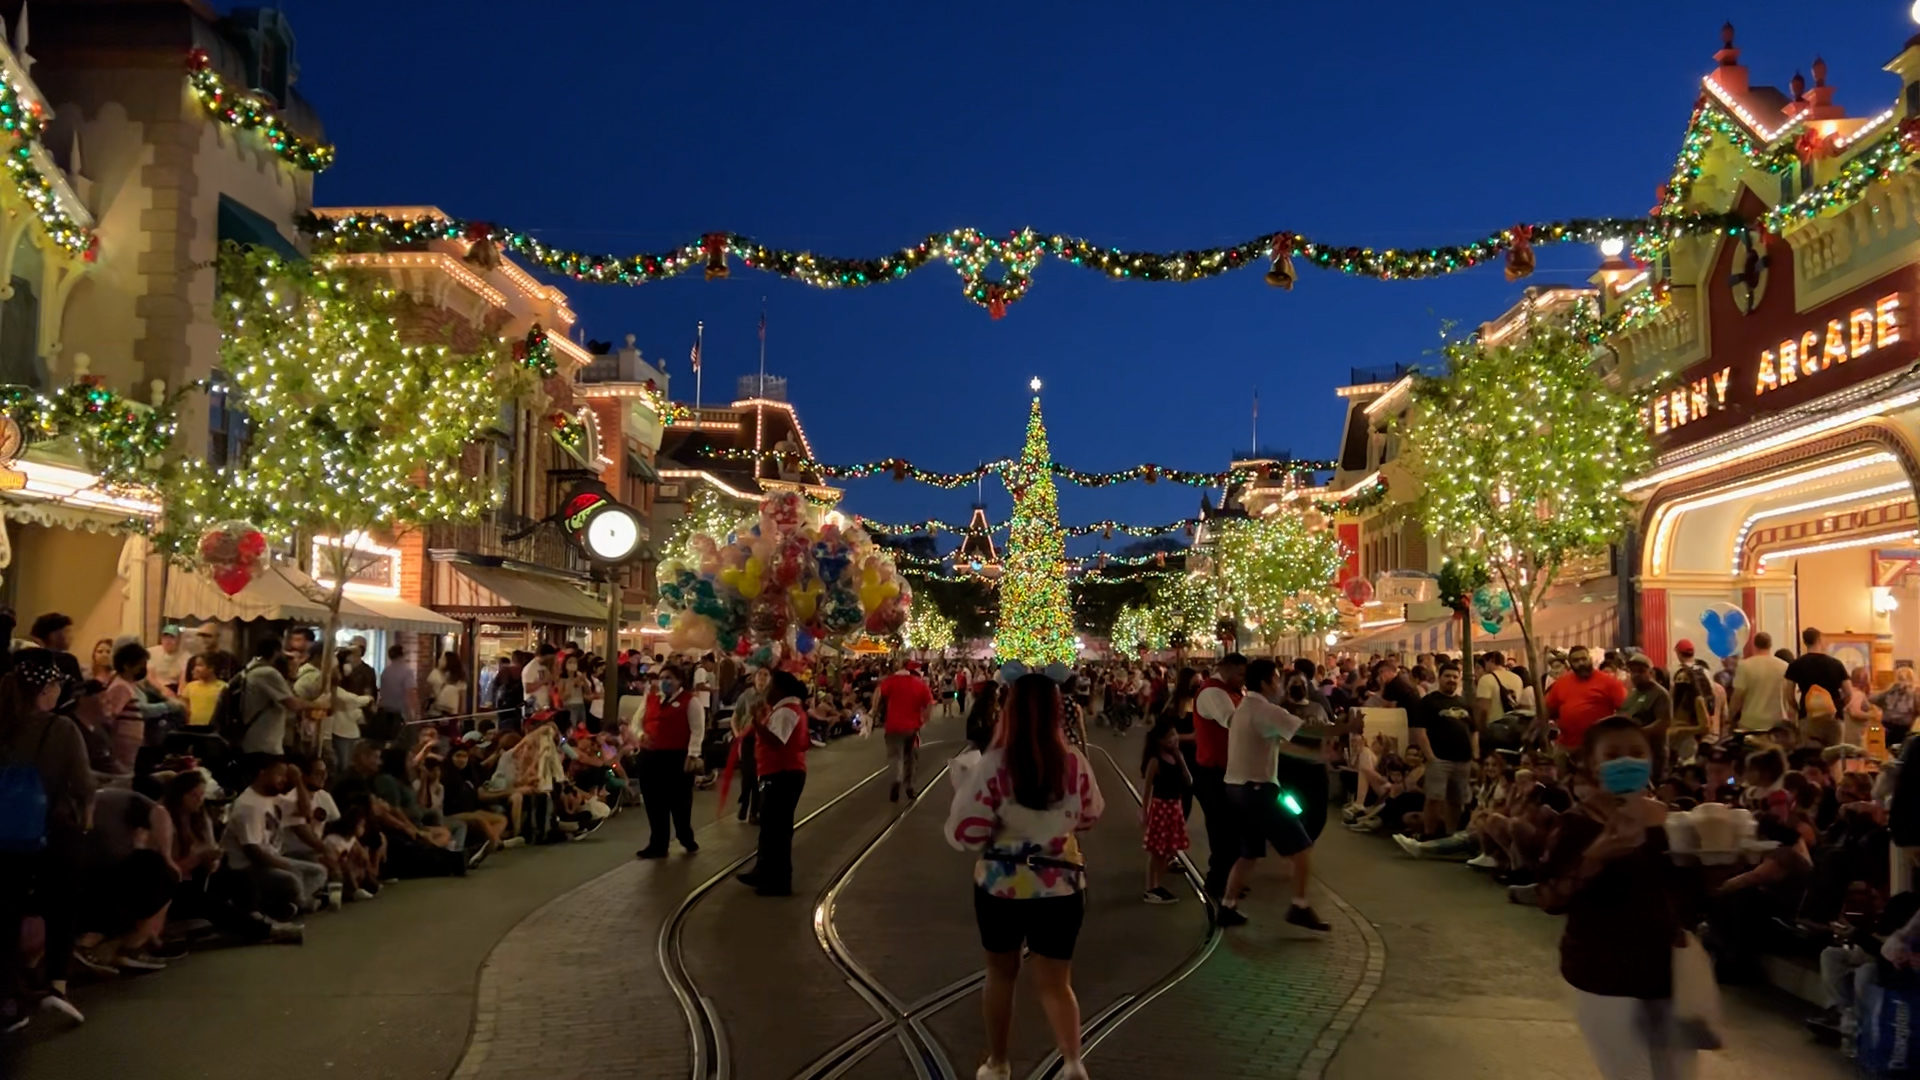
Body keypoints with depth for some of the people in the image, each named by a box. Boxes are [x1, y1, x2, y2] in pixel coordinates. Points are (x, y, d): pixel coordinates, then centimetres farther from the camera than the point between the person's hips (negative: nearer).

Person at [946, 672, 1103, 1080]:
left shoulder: (993, 766, -18)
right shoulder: (1075, 764, -8)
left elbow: (965, 836, -15)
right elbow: (1090, 816, 10)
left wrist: (963, 789, 0)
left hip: (1001, 886, -1)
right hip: (1061, 886, 1)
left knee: (1001, 974, 21)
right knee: (1055, 982, 13)